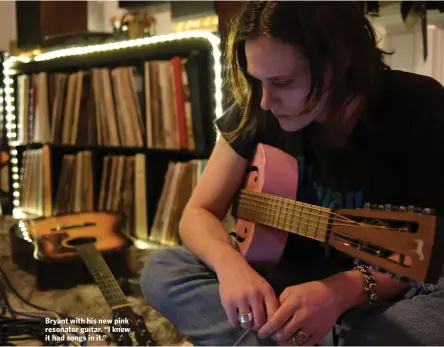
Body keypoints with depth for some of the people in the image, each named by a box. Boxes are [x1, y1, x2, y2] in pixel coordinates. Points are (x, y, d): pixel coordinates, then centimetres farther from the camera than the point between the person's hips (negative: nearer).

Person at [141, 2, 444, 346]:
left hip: (387, 291, -2)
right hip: (295, 276, 3)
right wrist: (230, 263, -30)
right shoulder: (257, 110, -9)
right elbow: (199, 212, -7)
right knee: (161, 270, -18)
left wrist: (347, 288, -35)